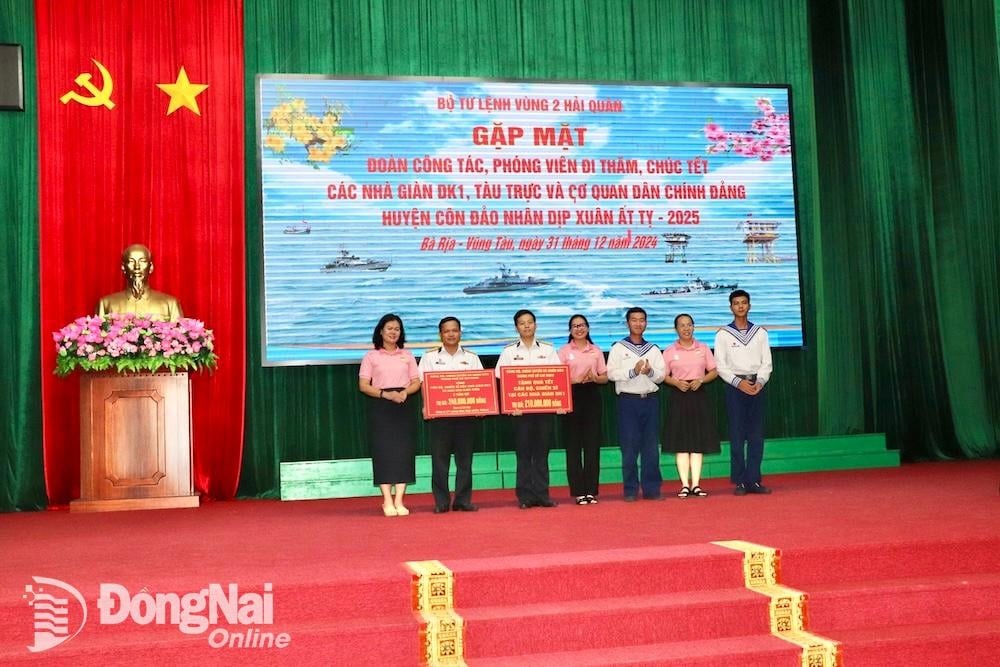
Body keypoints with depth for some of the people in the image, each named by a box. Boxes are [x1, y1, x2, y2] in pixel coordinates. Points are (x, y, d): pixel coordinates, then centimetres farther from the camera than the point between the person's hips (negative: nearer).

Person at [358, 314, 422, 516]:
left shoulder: (407, 355, 12)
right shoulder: (371, 356, 5)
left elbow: (416, 382, 9)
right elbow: (363, 385, -1)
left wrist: (404, 392, -12)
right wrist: (386, 394, -15)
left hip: (403, 407, 2)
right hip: (380, 408, -2)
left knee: (403, 451, -2)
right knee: (383, 451, -5)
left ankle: (399, 501, 1)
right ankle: (387, 501, -1)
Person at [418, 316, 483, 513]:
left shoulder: (471, 357, 12)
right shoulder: (430, 357, 8)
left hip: (466, 412, 1)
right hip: (439, 413, -1)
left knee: (464, 457, 2)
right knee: (439, 457, -1)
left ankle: (463, 500, 8)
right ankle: (441, 502, 5)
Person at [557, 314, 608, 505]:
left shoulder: (596, 351, 11)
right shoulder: (564, 351, 5)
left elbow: (605, 377, 11)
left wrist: (594, 378, -10)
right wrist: (577, 380, -17)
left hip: (592, 396, 2)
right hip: (571, 397, -2)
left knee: (592, 443, 1)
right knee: (573, 444, -1)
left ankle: (591, 490, 8)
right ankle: (578, 491, 4)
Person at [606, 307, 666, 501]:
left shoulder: (653, 349, 14)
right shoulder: (618, 348, 4)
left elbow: (661, 375, 5)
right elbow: (611, 373, -7)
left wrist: (650, 371, -15)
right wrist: (632, 372, -17)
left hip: (650, 399, 3)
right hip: (628, 400, -3)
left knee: (651, 446, 4)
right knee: (629, 447, -2)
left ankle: (652, 488, 10)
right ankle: (630, 490, 4)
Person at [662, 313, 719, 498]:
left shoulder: (703, 349, 8)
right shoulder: (669, 351, 4)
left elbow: (714, 372, 8)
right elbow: (663, 376, 3)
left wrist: (700, 380, -9)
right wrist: (677, 382, -15)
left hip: (699, 395, 1)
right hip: (679, 397, -1)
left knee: (698, 443, 0)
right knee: (681, 443, -3)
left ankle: (696, 484, 3)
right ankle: (684, 485, -1)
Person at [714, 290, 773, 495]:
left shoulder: (760, 332, 9)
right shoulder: (723, 334, 2)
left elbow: (766, 362, 6)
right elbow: (720, 365, -3)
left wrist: (760, 382, -10)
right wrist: (739, 382, -13)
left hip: (757, 385, 2)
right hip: (735, 386, -2)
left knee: (756, 435, 2)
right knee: (737, 434, -2)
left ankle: (753, 480, 6)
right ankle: (740, 482, 2)